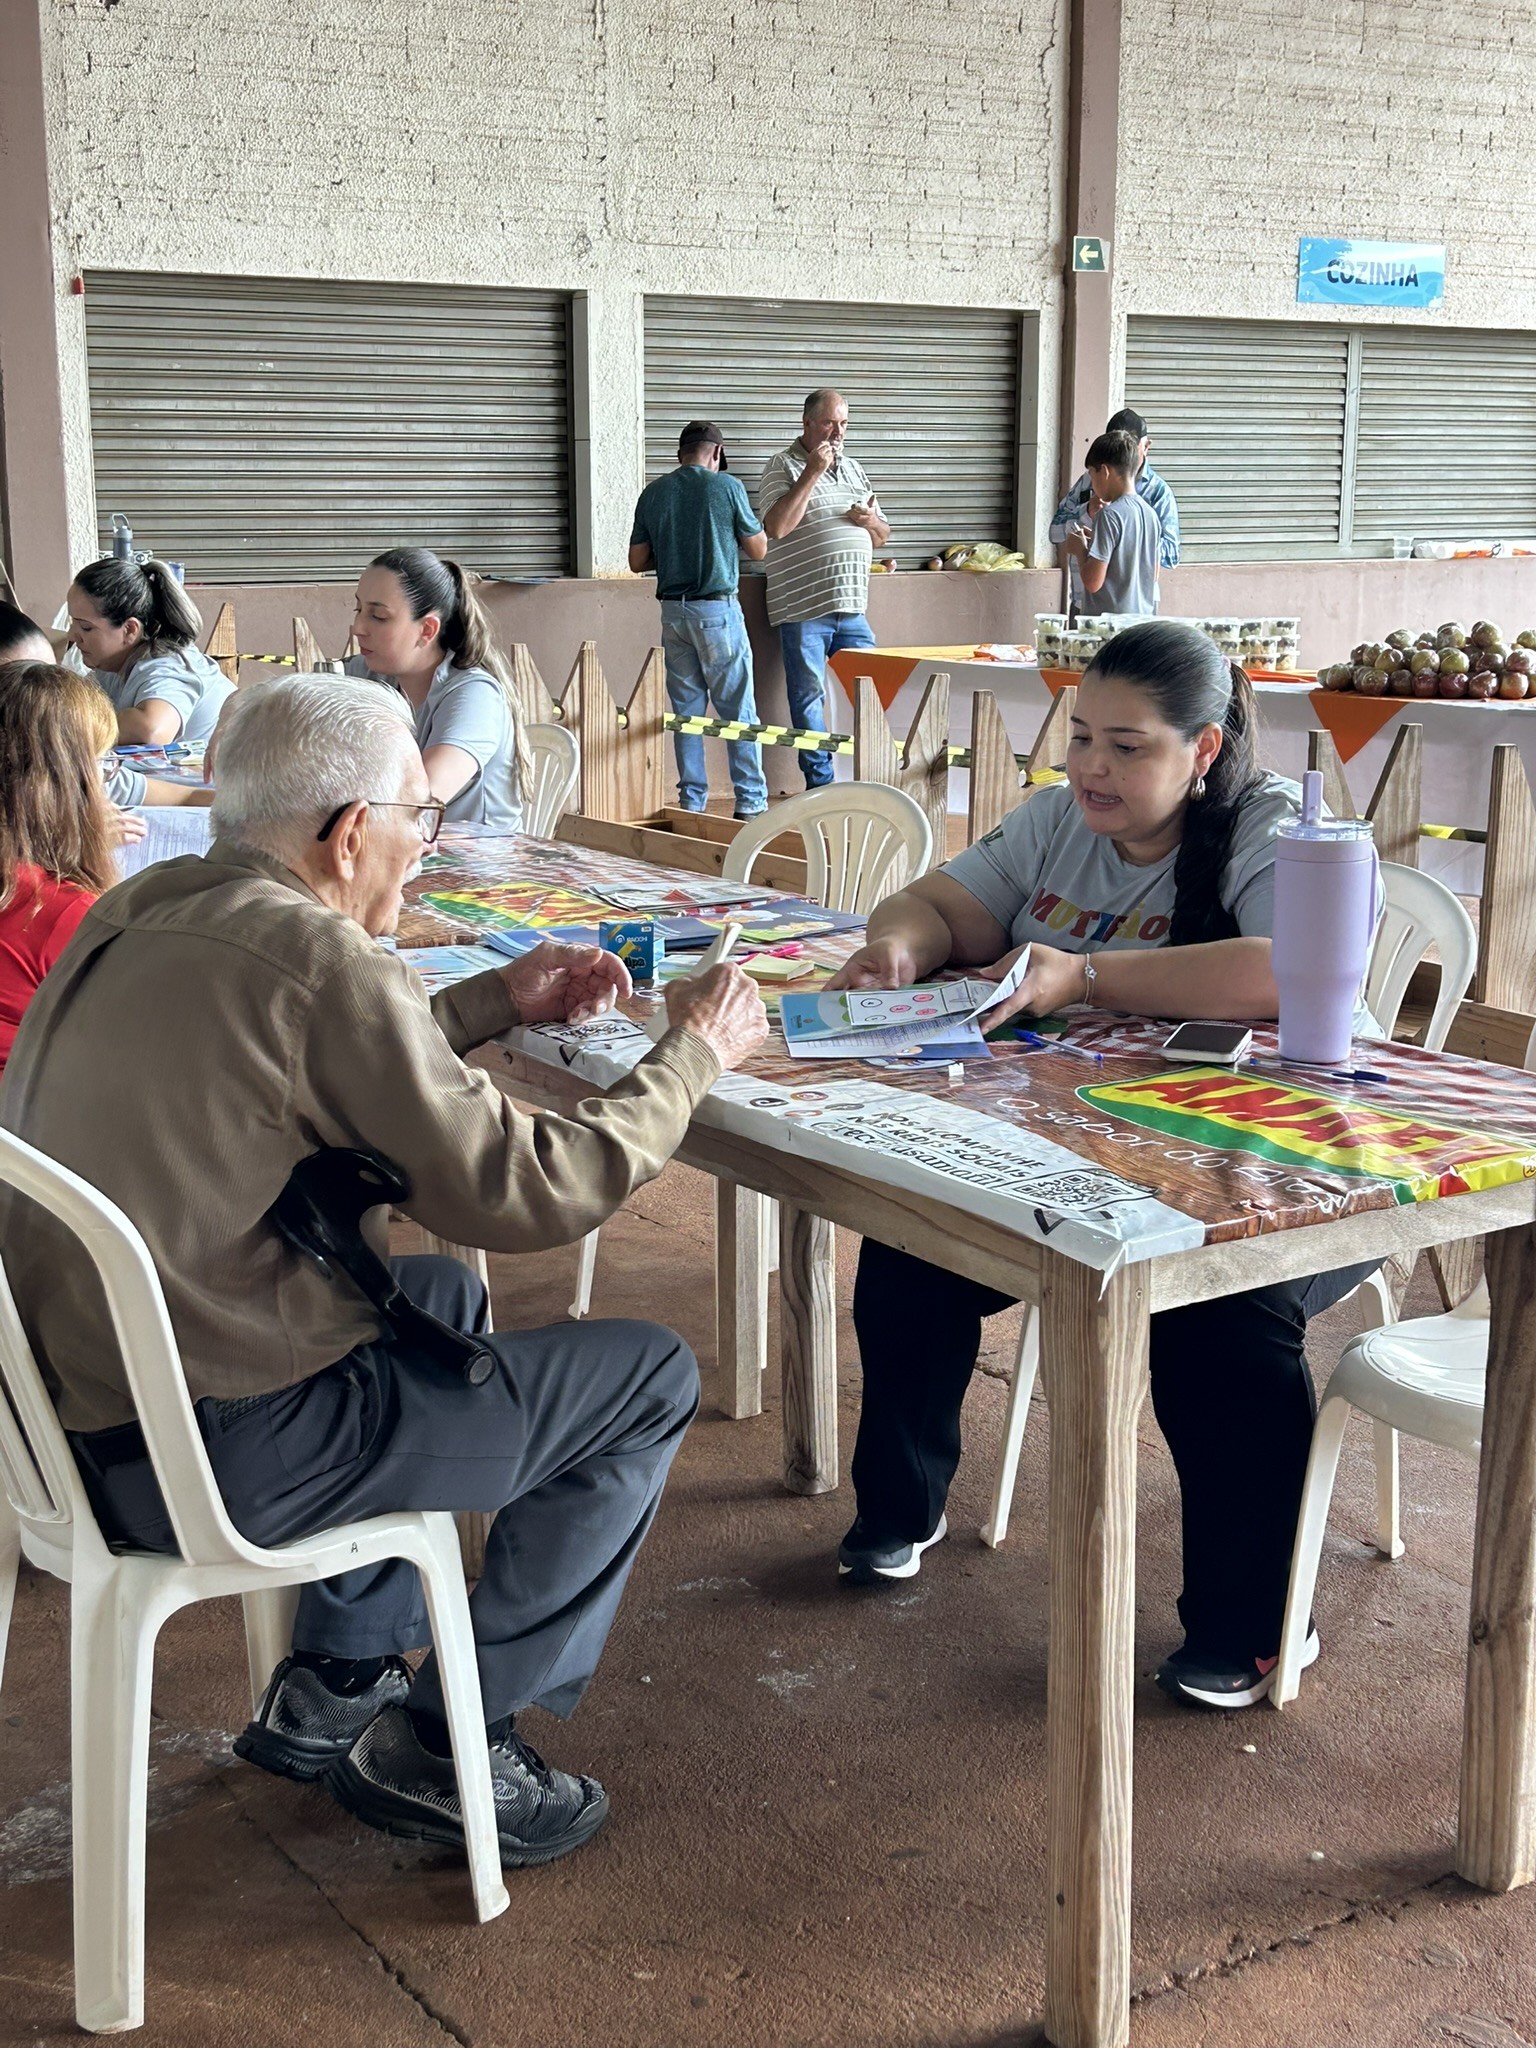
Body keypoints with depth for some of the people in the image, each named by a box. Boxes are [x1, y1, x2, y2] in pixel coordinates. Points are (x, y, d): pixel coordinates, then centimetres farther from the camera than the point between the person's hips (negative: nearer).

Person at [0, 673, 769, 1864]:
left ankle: (333, 1684, 31)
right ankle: (443, 1745, 13)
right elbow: (519, 1192, -18)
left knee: (445, 1291, 32)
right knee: (650, 1379, 2)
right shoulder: (314, 960, -21)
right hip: (201, 1463, -9)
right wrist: (692, 1054, -5)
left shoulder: (144, 910, 6)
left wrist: (500, 1003, 18)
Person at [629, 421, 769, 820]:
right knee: (739, 711, 2)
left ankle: (691, 803, 10)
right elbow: (758, 550, 2)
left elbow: (637, 561, 9)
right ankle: (750, 802, 1)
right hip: (717, 610, -4)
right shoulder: (726, 487, -5)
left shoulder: (653, 493, 6)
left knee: (686, 711, 9)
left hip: (673, 612, 4)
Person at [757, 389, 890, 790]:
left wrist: (871, 521, 0)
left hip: (851, 608, 5)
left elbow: (882, 535, 24)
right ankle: (821, 784, 8)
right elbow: (776, 527, -17)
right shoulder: (784, 466, 0)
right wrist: (812, 472, -15)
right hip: (803, 609, -5)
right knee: (808, 698, 0)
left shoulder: (853, 469, 18)